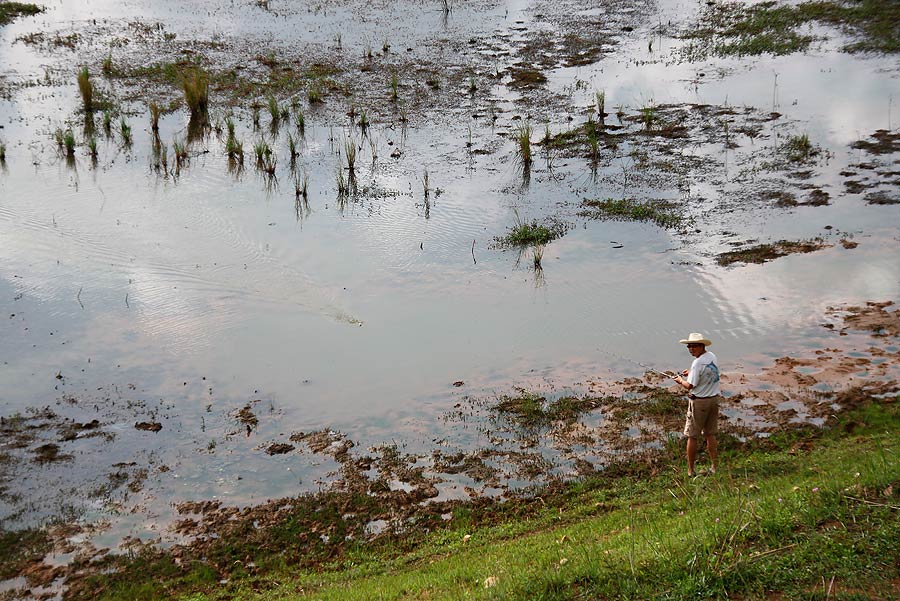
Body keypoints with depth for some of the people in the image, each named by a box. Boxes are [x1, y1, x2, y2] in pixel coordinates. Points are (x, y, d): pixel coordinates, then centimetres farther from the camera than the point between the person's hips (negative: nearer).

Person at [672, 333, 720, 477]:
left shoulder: (698, 363, -21)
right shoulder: (713, 357, 4)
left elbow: (690, 386, -20)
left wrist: (680, 380, -2)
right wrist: (691, 373, 17)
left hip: (699, 402, -8)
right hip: (714, 399, 8)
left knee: (692, 436, 4)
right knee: (710, 434, 15)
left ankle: (690, 470, 9)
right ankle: (714, 466, 17)